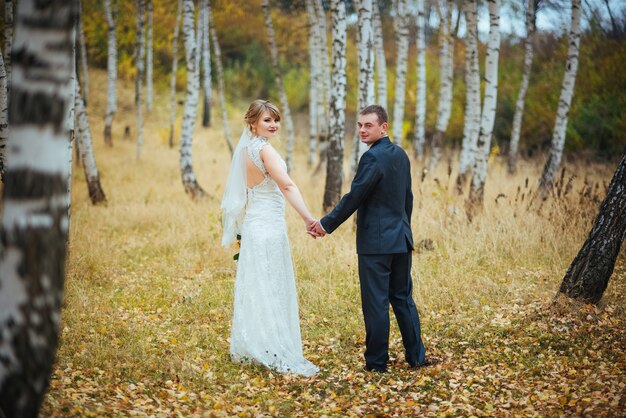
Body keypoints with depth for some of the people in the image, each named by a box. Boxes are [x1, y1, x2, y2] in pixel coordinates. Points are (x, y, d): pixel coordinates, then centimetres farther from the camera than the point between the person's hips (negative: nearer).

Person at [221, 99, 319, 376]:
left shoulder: (246, 149, 13)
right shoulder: (264, 149, -15)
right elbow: (287, 185, -26)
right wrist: (308, 219, -32)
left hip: (253, 223, 9)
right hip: (268, 225, -9)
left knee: (255, 287, 14)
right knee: (271, 289, -6)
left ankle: (247, 348, 21)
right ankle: (277, 354, -3)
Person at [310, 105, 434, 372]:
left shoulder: (373, 157, -15)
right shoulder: (400, 155, 11)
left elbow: (354, 197, -16)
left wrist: (326, 224, -8)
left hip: (376, 242, -8)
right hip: (401, 239, 8)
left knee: (376, 303, -1)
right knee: (403, 299, 15)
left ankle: (376, 362, 5)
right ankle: (416, 356, 19)